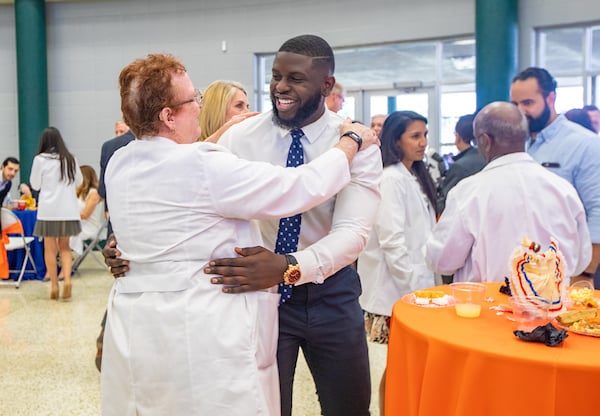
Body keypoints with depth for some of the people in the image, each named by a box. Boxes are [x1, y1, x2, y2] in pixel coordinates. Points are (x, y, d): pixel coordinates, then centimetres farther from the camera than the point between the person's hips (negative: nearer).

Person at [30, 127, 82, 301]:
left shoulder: (40, 159, -6)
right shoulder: (70, 159, 4)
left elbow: (35, 185, 2)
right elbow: (78, 182, 15)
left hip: (49, 210, -3)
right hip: (68, 210, 3)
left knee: (50, 248, 7)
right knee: (64, 247, 13)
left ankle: (54, 286, 8)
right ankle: (67, 280, -5)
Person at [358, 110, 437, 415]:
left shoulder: (417, 177, 13)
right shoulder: (391, 179, -15)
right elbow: (392, 241, -20)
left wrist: (424, 281, 13)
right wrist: (414, 285, -18)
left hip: (417, 284, 8)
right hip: (397, 289, -8)